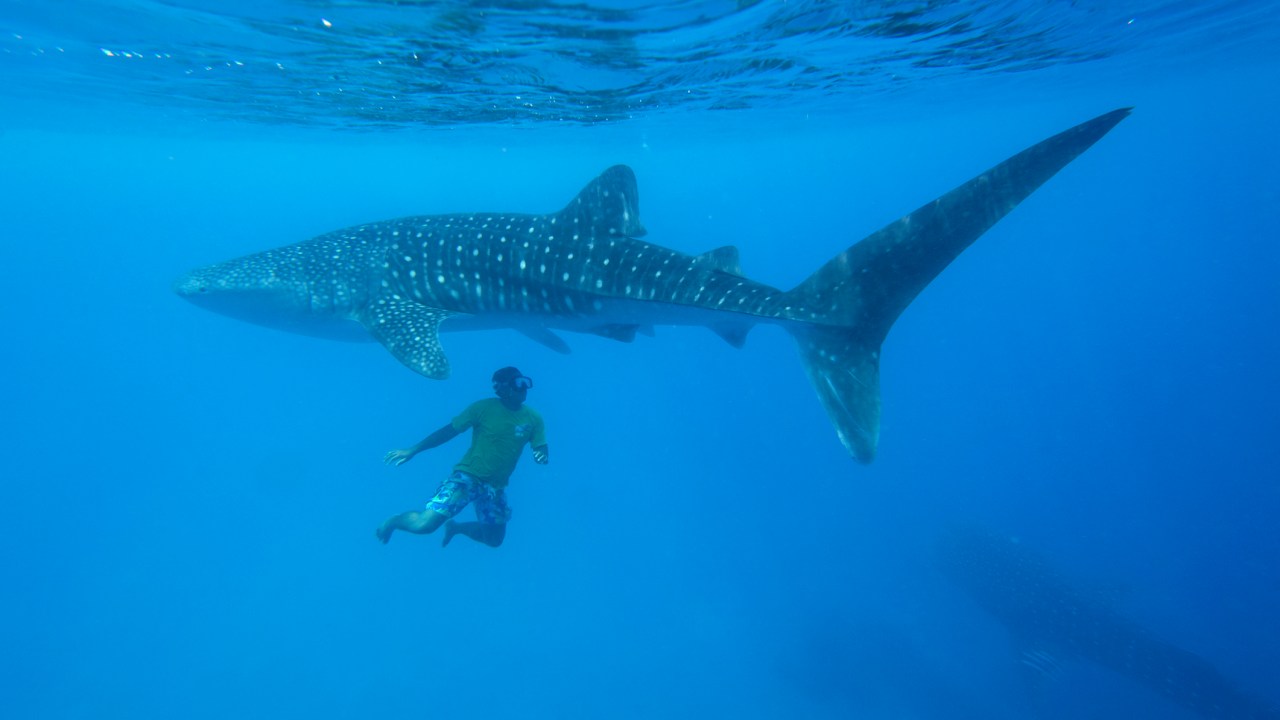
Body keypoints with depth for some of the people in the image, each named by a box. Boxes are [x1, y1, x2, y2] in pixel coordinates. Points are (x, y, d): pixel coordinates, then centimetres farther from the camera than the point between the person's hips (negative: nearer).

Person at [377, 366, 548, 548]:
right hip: (468, 475, -4)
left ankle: (455, 527, 41)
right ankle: (392, 521, 17)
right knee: (424, 524, -18)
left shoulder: (533, 418, -4)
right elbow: (448, 431, -6)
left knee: (494, 540, 13)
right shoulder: (484, 407, -12)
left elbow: (541, 450, -2)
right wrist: (412, 450, -7)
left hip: (496, 486, 4)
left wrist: (541, 456, -28)